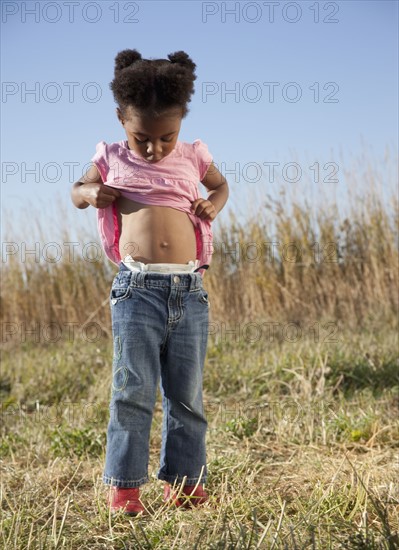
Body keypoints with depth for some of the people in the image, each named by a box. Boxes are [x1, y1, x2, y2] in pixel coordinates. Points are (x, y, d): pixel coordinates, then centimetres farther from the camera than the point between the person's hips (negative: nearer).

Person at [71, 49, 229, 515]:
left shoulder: (192, 158, 11)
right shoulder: (112, 159, 8)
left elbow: (221, 183, 30)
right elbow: (76, 192, 23)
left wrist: (214, 202, 8)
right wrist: (91, 192, 0)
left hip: (189, 289, 2)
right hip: (137, 287, -2)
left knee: (186, 392, 7)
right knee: (133, 387, -5)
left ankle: (183, 479, 18)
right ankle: (124, 484, 3)